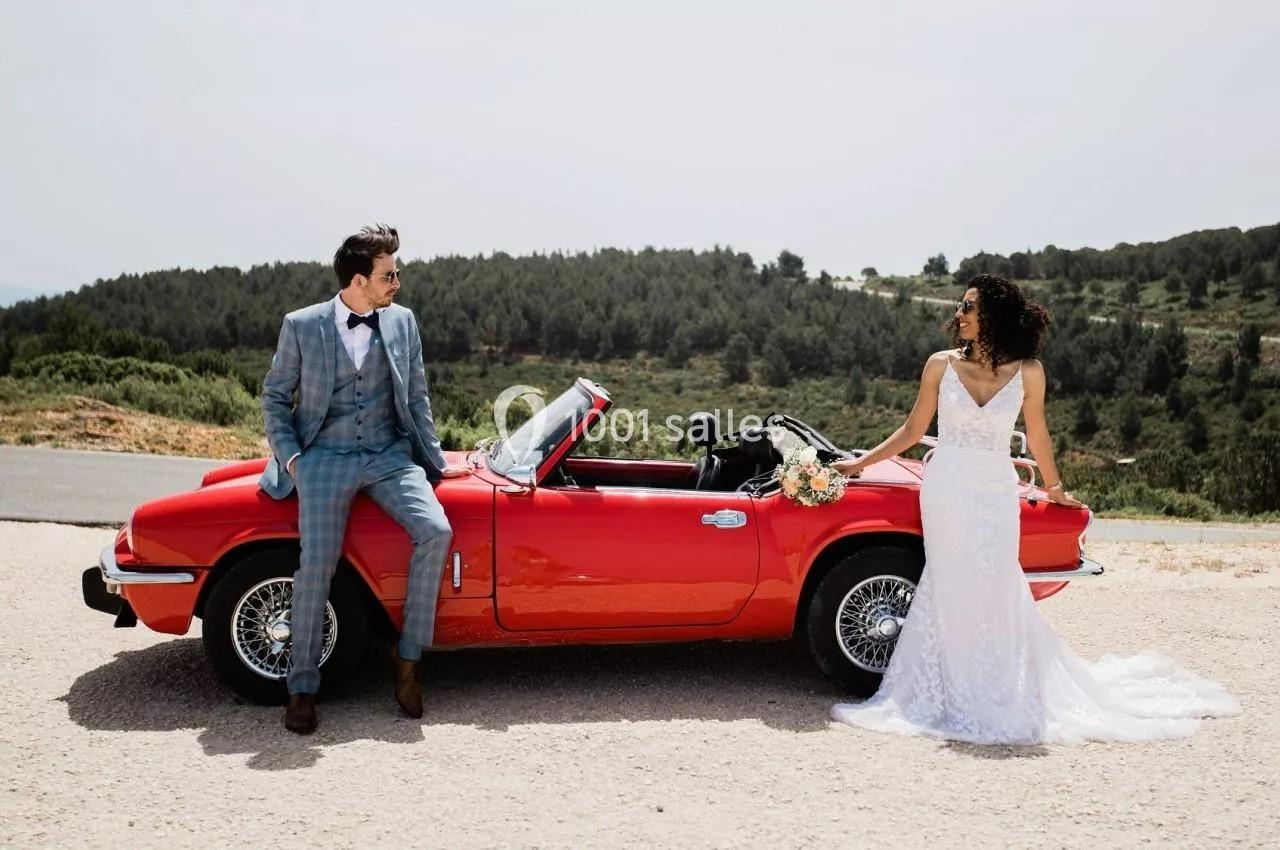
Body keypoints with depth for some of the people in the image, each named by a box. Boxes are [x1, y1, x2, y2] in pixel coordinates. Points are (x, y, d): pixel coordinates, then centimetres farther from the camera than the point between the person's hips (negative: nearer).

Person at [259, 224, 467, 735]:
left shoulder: (402, 322, 7)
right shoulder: (302, 326, -1)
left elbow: (417, 399, 13)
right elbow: (274, 396, 8)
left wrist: (436, 462, 11)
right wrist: (290, 457, -4)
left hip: (389, 454, 2)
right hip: (325, 457, -2)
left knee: (436, 531, -23)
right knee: (317, 563, -20)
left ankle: (408, 657, -8)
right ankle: (302, 688, -2)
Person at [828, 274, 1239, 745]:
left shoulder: (1026, 371, -2)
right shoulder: (942, 365, -1)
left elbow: (1037, 435, 12)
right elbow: (912, 431, 7)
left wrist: (1055, 487, 22)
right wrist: (860, 463, 7)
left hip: (995, 497, 0)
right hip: (945, 492, 0)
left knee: (996, 595, 2)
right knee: (952, 592, 5)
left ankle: (1000, 698, 19)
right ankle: (961, 694, 18)